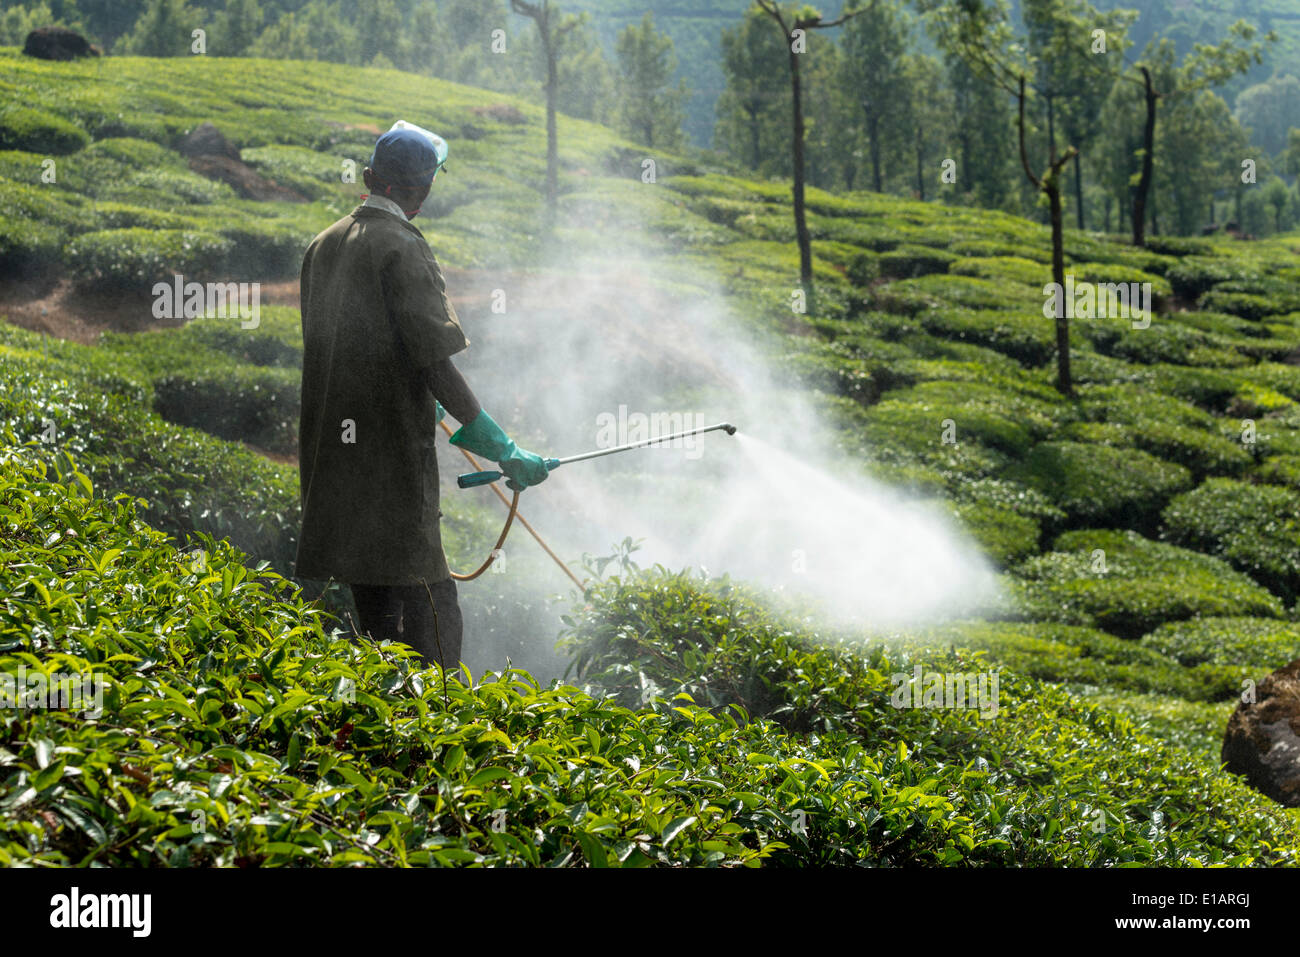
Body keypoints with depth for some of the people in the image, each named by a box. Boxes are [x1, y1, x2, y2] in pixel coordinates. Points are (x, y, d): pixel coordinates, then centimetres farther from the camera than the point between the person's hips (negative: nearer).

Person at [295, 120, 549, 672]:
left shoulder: (323, 246, 14)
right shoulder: (401, 247, -11)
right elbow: (433, 356, -18)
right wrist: (501, 449, -17)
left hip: (333, 453, 8)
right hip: (394, 455, -8)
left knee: (376, 612, 14)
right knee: (430, 608, -9)